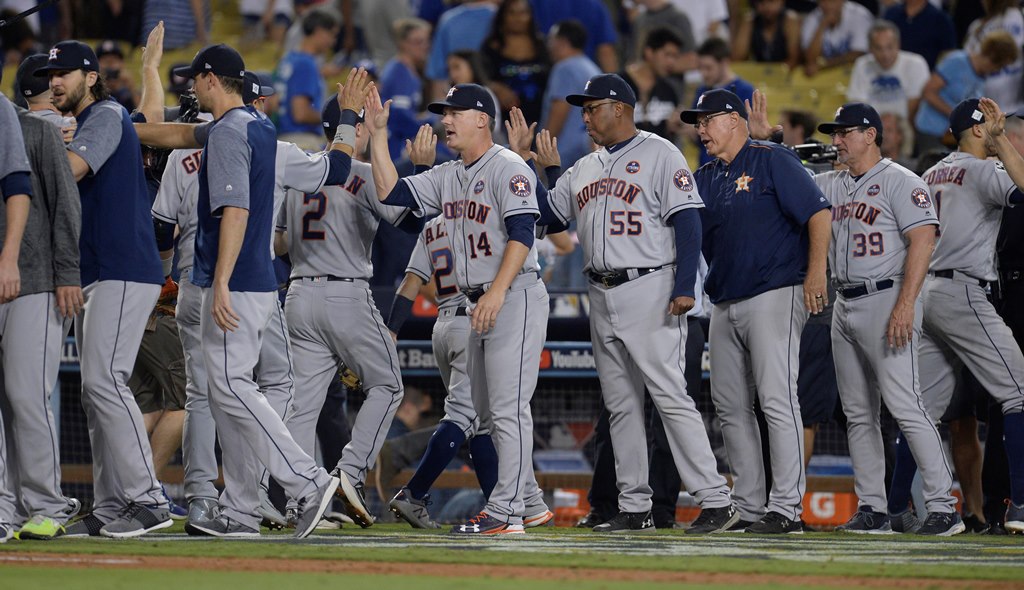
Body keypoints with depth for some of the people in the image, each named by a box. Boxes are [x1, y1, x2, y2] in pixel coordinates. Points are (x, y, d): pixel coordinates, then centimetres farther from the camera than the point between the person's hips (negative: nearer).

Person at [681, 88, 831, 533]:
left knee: (777, 399, -13)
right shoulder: (704, 178, 18)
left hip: (774, 294, -8)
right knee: (730, 406, 8)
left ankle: (786, 508, -15)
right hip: (725, 305, 8)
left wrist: (816, 273, -20)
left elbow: (818, 213, -11)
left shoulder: (772, 162, -4)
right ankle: (748, 507, 13)